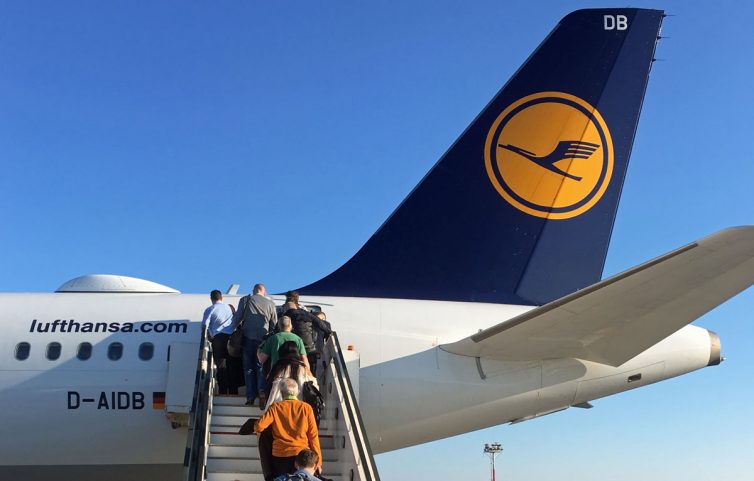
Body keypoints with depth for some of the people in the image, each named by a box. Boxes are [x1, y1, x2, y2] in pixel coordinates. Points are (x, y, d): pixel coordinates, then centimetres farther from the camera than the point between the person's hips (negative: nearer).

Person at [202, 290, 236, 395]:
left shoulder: (210, 310, 5)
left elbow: (205, 325, -3)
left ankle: (223, 392, -9)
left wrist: (209, 337, 10)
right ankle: (233, 391, 7)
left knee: (221, 366, -3)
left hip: (218, 338, -3)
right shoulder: (229, 307, 17)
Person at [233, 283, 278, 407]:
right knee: (261, 365, 4)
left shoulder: (245, 300, 6)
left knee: (248, 366, 6)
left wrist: (233, 327, 20)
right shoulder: (270, 303, 10)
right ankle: (262, 391, -18)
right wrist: (270, 335, 23)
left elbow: (237, 318, 4)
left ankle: (250, 396, 0)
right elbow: (274, 324, 11)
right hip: (263, 338, 1)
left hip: (248, 337, -1)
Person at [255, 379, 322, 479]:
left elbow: (259, 427, -9)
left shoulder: (275, 408, 0)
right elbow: (313, 435, -1)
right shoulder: (306, 408, 0)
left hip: (279, 456, 0)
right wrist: (318, 461, 1)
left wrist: (256, 429, 16)